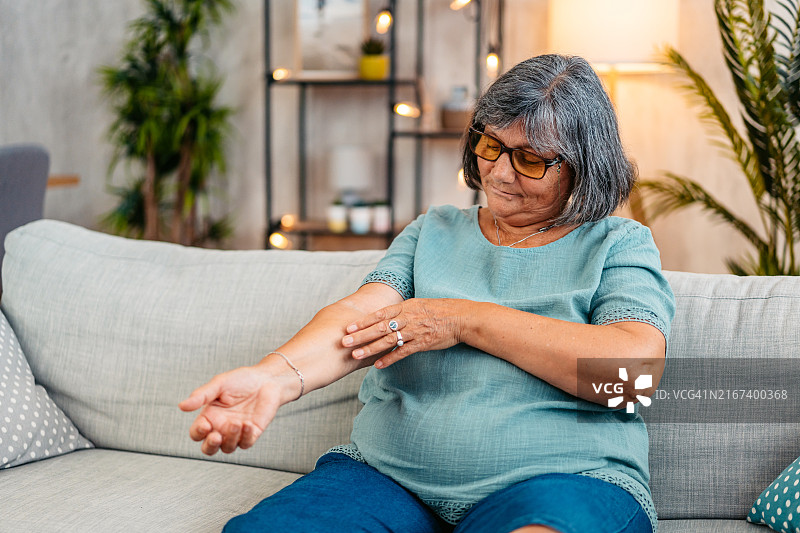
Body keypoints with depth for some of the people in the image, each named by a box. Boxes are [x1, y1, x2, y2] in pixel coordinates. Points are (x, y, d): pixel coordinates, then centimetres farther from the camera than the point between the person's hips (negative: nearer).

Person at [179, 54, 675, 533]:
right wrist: (276, 375, -23)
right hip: (387, 473, 4)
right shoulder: (432, 232, 18)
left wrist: (467, 320, -8)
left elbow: (638, 368, -10)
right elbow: (360, 316, 1)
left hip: (558, 480, -3)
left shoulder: (618, 246, 8)